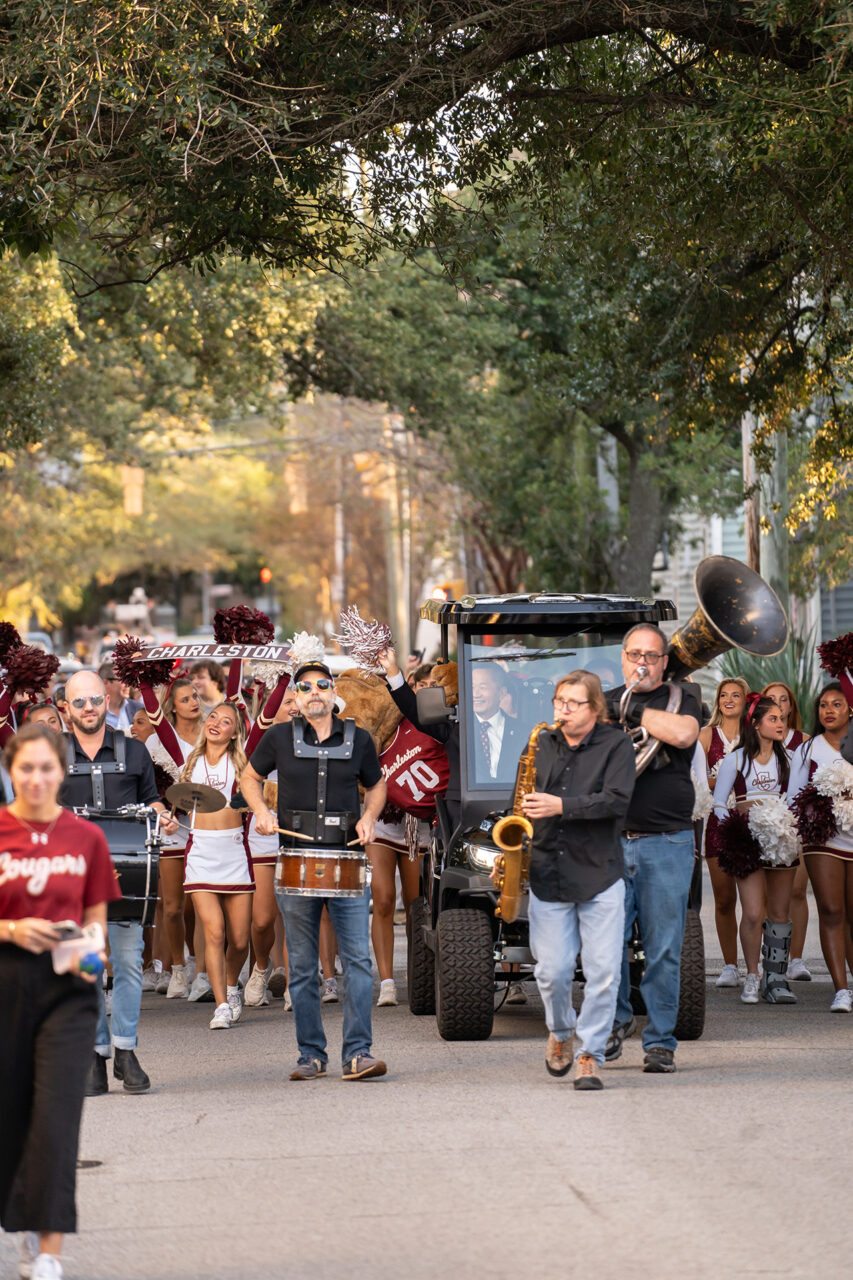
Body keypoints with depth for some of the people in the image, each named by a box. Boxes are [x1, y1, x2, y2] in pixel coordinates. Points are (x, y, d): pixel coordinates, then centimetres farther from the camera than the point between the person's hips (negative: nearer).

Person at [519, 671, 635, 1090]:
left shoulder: (615, 744, 0)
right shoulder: (542, 745, 12)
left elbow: (616, 801, -13)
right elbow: (524, 803, 21)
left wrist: (562, 806, -21)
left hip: (599, 875, -3)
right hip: (547, 875, 3)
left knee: (603, 972, -5)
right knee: (552, 972, -1)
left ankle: (590, 1055, 5)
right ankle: (559, 1033, 26)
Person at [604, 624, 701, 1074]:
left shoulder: (680, 699, 7)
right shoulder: (603, 703, 17)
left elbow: (682, 733, -16)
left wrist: (630, 710, -10)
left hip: (666, 844, -2)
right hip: (610, 842, 2)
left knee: (663, 950, -1)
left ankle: (660, 1042, 8)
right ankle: (617, 1020, 19)